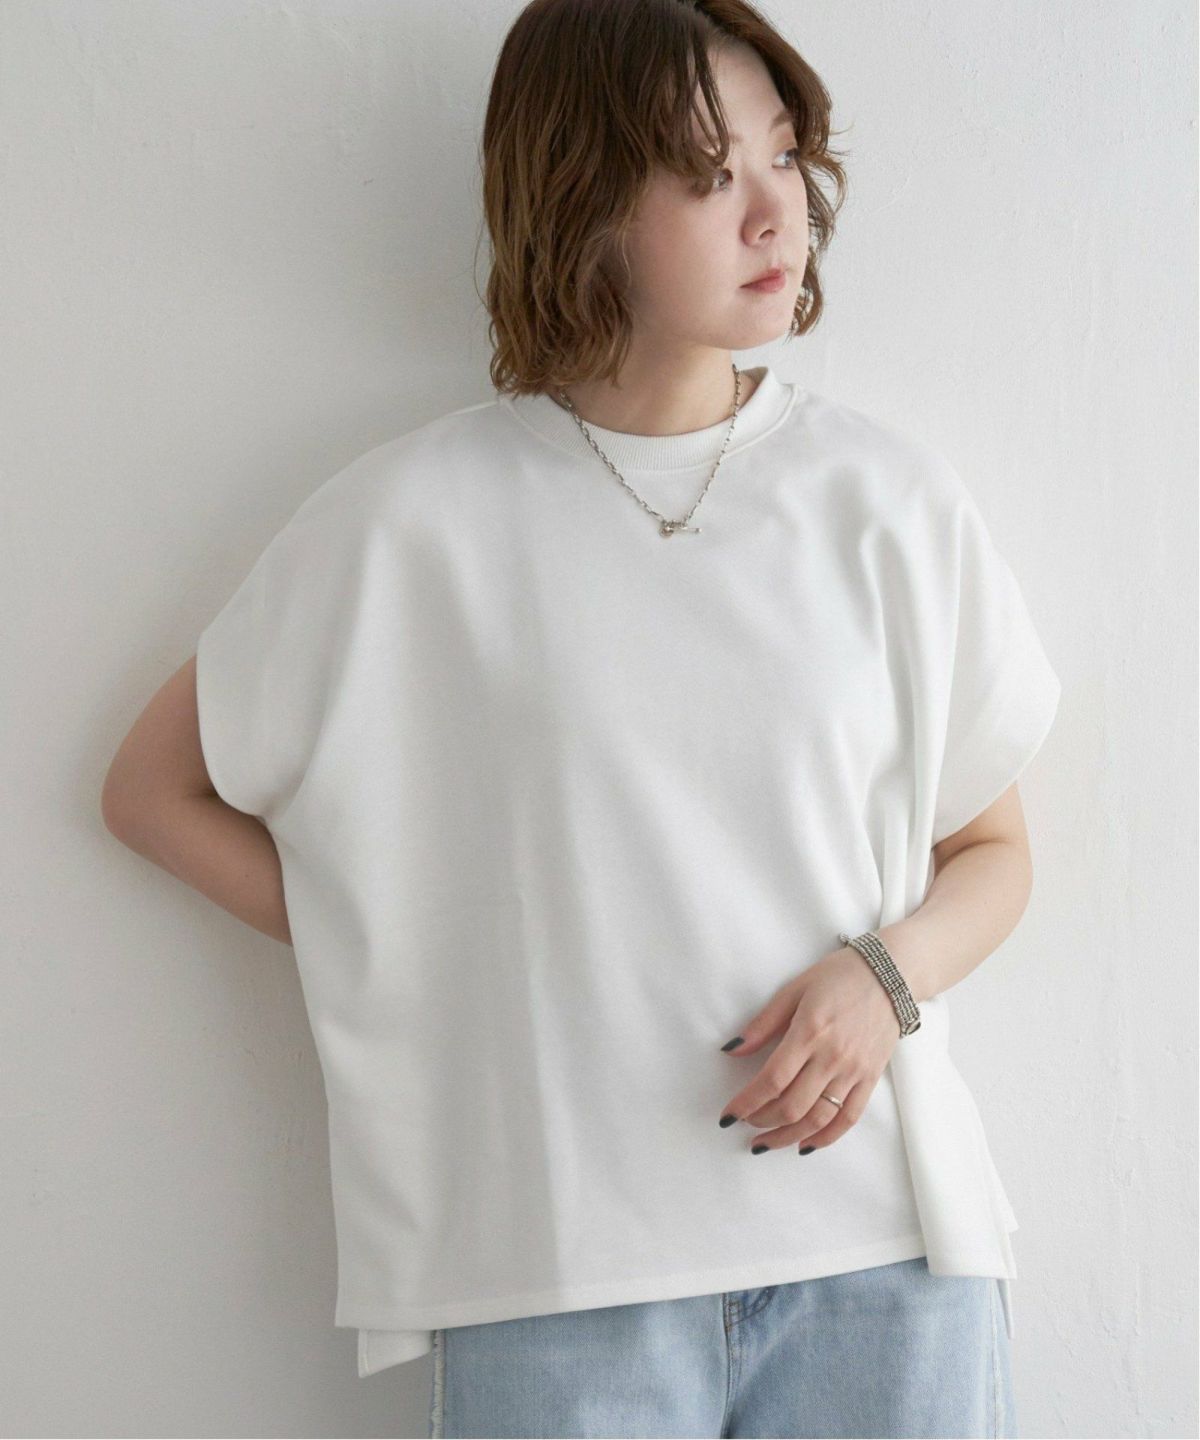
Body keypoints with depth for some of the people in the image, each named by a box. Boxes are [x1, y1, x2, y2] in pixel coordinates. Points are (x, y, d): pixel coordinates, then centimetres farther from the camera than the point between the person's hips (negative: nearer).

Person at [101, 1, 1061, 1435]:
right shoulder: (419, 516, -3)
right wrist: (408, 968, 0)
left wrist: (887, 973, -9)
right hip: (563, 1268, -1)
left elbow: (992, 848, 12)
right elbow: (155, 791, 7)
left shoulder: (889, 496, 3)